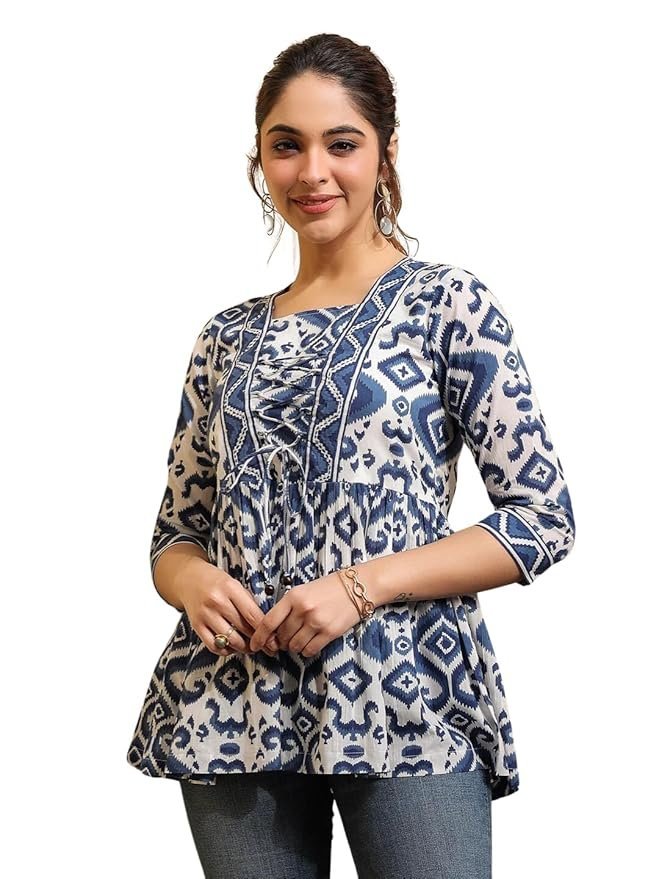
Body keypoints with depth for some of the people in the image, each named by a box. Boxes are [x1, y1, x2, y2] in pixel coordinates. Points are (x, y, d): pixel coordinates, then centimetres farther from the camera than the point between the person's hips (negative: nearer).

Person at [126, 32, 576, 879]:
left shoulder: (448, 302, 1)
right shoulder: (227, 338, 13)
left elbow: (544, 516, -4)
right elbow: (175, 531, 16)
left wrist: (364, 585, -13)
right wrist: (195, 582, -8)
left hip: (404, 700, -4)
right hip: (234, 705, 4)